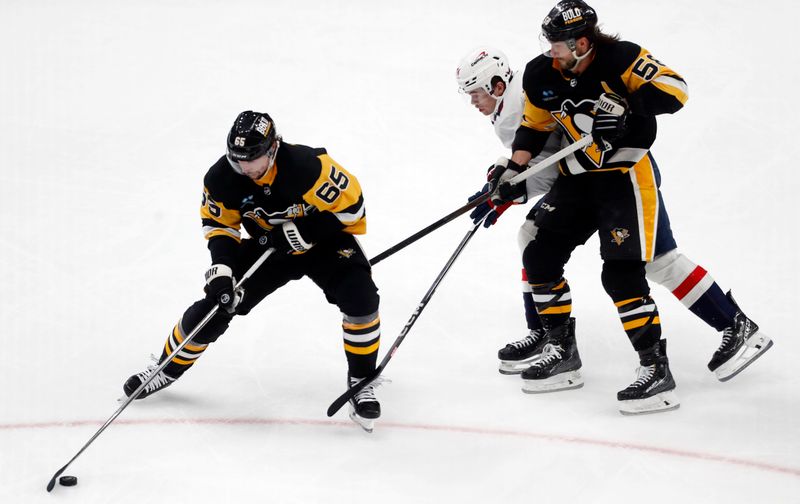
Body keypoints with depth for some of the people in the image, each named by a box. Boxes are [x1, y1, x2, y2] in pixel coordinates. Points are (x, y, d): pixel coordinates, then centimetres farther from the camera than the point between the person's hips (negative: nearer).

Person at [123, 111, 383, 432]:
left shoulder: (308, 166, -36)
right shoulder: (223, 178, -21)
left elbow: (350, 205, -27)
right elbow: (218, 223, -5)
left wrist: (301, 231, -29)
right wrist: (221, 268, -20)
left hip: (325, 239, -3)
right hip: (270, 246, 3)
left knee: (360, 297, -28)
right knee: (214, 305, -2)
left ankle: (362, 381, -7)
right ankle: (168, 368, 24)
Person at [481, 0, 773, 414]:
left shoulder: (619, 58, -20)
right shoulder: (540, 76, -2)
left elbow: (673, 90, -25)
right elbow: (533, 127, 12)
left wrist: (626, 105, -38)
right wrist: (513, 170, -1)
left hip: (626, 175, -7)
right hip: (577, 179, 7)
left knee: (622, 274, -15)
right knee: (540, 258, 6)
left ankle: (655, 370, -10)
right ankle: (561, 351, 21)